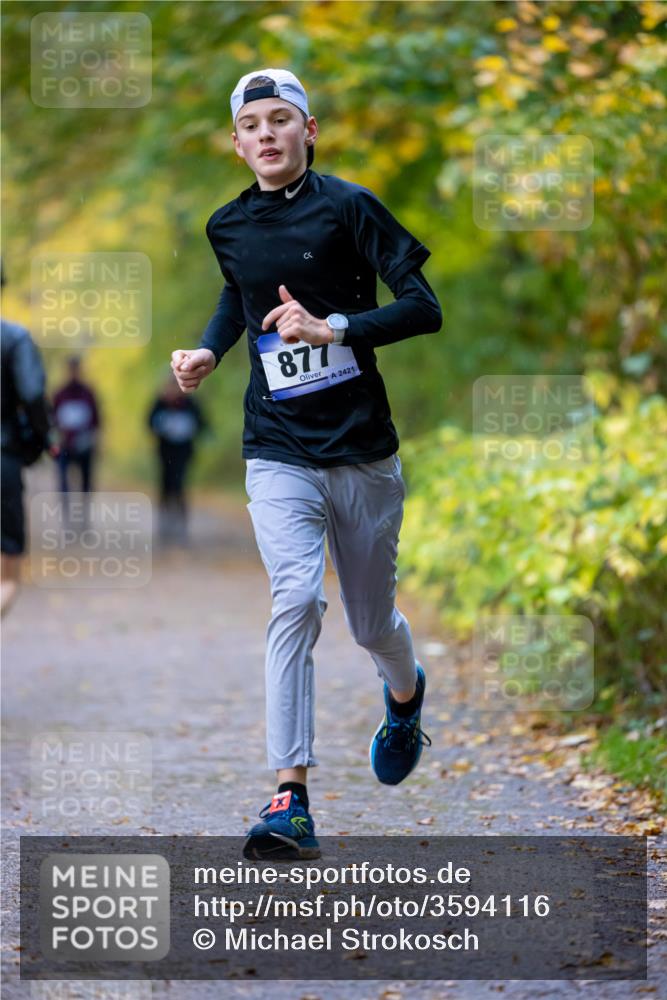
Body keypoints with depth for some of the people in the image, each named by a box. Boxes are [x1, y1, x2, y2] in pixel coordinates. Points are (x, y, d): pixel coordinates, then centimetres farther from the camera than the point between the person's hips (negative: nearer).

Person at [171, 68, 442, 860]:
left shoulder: (347, 207, -6)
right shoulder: (228, 226, 7)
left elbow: (423, 308, -11)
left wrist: (331, 328, -23)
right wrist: (207, 353, 11)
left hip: (364, 453, -1)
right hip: (278, 453, 1)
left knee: (371, 625, 12)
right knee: (296, 598, -22)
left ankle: (406, 692, 51)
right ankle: (291, 802, -27)